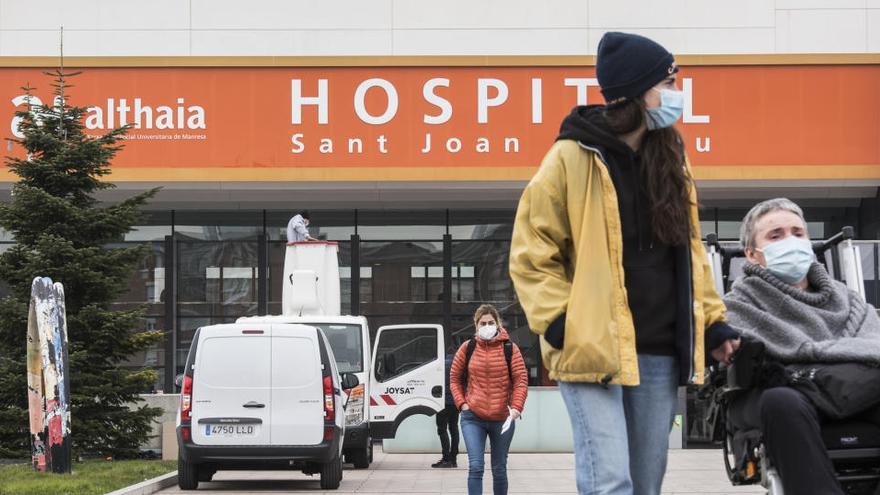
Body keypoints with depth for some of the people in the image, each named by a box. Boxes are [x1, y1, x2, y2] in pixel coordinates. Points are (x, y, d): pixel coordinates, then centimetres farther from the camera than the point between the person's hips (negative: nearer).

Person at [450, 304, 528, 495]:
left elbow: (521, 380, -2)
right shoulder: (467, 348, 3)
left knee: (499, 469, 13)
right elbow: (454, 378, 11)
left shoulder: (510, 349, 0)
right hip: (473, 417, 0)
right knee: (475, 467, -13)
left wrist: (516, 407, -15)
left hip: (502, 418, 1)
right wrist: (461, 403, 0)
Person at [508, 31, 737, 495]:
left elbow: (689, 250, 21)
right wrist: (560, 321, -14)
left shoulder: (671, 160, 13)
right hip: (593, 347, -6)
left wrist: (712, 317, 13)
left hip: (659, 353, 6)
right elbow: (532, 253, -4)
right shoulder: (572, 159, -6)